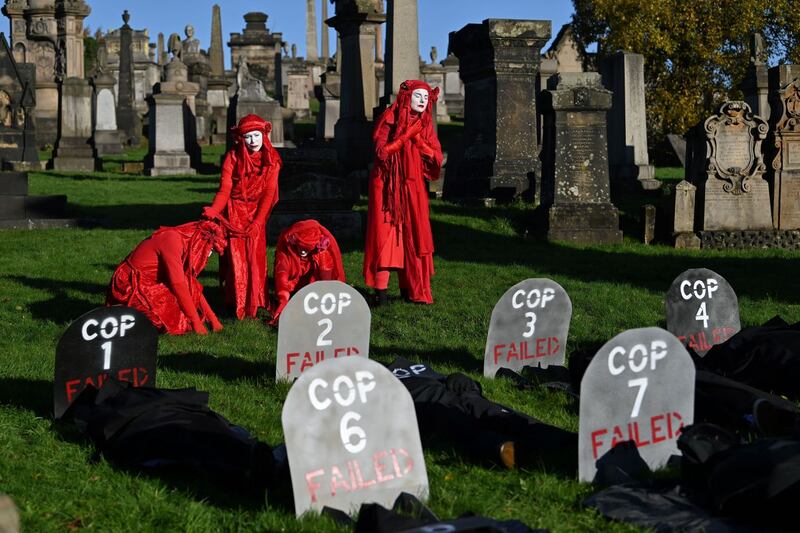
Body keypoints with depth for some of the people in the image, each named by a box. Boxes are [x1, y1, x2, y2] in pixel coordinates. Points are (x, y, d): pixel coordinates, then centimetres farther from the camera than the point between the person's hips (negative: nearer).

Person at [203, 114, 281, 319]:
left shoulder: (271, 160, -2)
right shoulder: (233, 157, -6)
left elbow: (268, 193, -7)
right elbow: (224, 189, -11)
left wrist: (258, 221, -17)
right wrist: (213, 210, -29)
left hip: (256, 213, 1)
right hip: (234, 212, -1)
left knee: (255, 257, -2)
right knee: (236, 257, -7)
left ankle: (255, 302, 7)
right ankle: (237, 304, -2)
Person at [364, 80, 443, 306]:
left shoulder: (425, 124, 9)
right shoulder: (389, 119, -5)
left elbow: (437, 158, 3)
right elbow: (382, 151, -16)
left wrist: (418, 140, -11)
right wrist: (407, 134, -19)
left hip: (413, 189, 5)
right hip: (388, 187, -5)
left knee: (412, 238, 6)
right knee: (386, 235, -8)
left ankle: (409, 289, 13)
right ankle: (381, 291, -8)